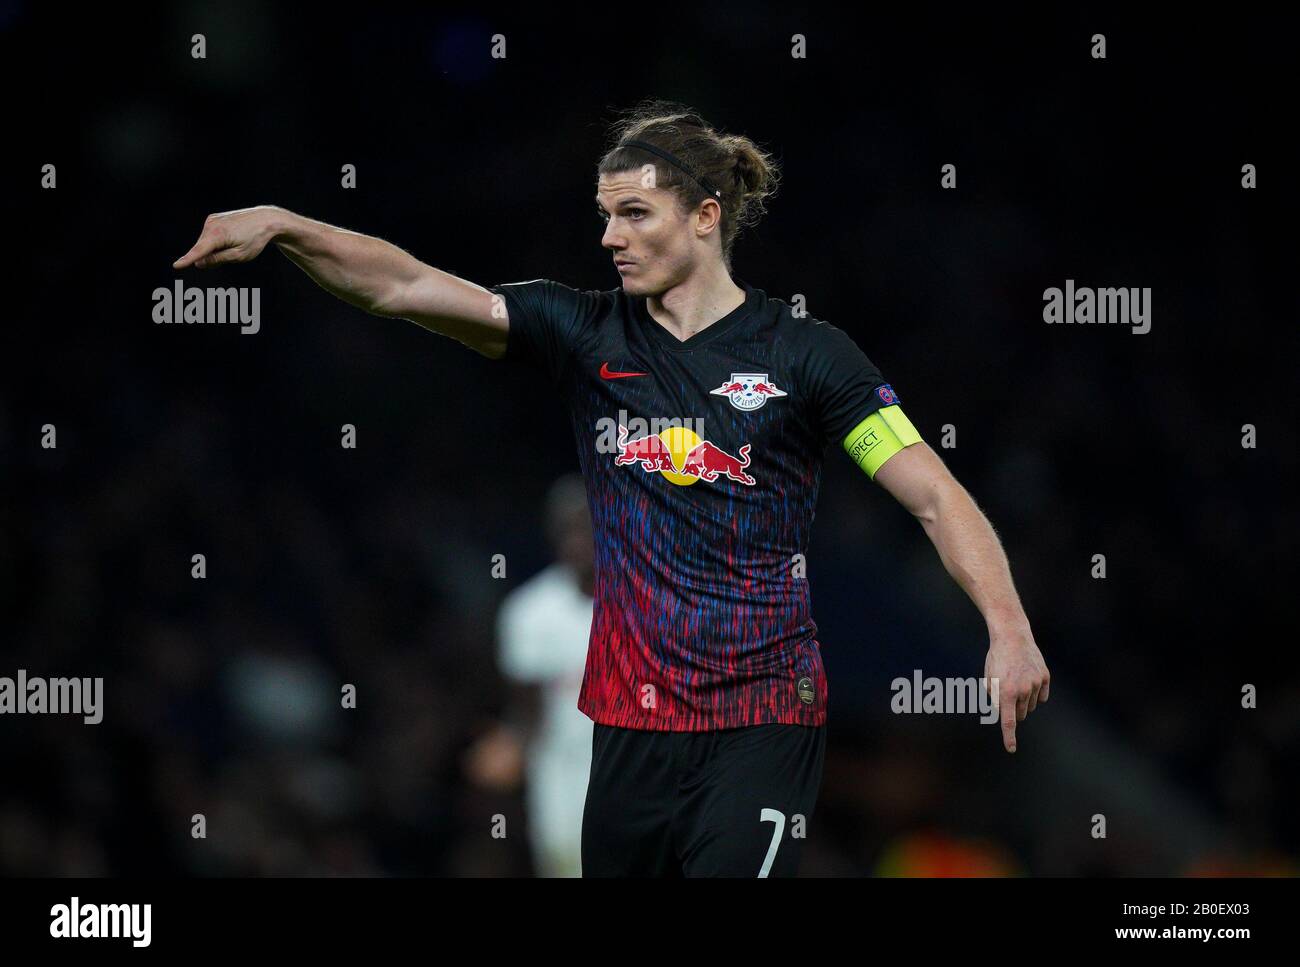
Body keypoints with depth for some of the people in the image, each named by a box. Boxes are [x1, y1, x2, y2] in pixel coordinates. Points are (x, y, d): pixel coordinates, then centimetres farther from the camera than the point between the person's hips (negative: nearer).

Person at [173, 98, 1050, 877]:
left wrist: (1009, 631, -18)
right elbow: (405, 287, -1)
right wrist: (283, 226, -15)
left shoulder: (803, 351, -3)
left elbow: (936, 497, -5)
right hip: (631, 721, 4)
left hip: (763, 725, -4)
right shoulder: (585, 333, 6)